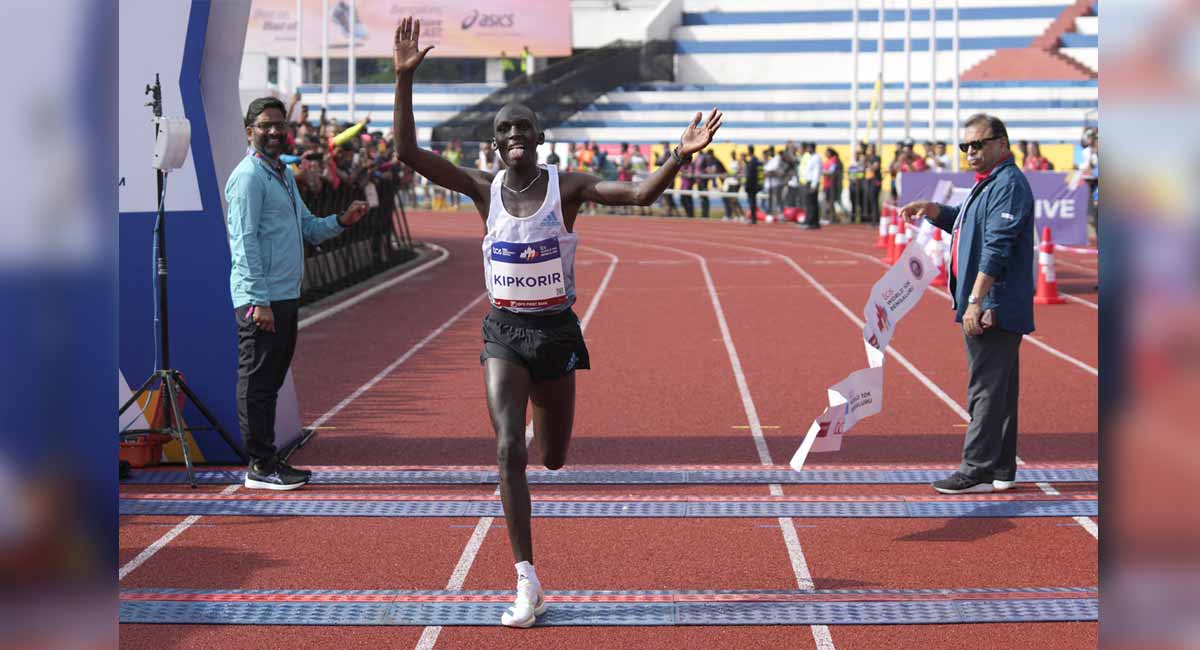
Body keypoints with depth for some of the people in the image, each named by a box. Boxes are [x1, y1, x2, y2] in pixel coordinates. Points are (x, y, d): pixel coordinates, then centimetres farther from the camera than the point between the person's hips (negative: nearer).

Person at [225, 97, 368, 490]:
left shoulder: (284, 174, 19)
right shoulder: (249, 175, -10)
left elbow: (308, 228, 24)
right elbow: (244, 240, -15)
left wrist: (342, 222, 5)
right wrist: (258, 301, -20)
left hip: (286, 296, 9)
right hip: (260, 299, -9)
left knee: (271, 380, 13)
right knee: (256, 382, -4)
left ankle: (269, 461, 19)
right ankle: (260, 467, -1)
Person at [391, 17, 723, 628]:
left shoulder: (568, 186, -6)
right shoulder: (484, 189, -4)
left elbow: (640, 194, -18)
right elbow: (408, 153, -12)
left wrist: (679, 157, -35)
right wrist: (405, 78, -21)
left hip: (556, 330, 0)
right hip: (503, 331, 0)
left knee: (552, 458, 13)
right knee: (508, 448, -16)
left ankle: (543, 411, 55)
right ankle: (527, 584, -12)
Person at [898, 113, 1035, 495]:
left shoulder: (1008, 184, -14)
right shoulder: (986, 184, 19)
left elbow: (996, 247, -22)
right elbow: (964, 224, 34)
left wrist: (976, 300, -25)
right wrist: (930, 210, 14)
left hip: (994, 307, -11)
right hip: (989, 309, 11)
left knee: (986, 389, -8)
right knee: (998, 390, 13)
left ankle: (978, 470, -6)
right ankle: (1001, 471, 18)